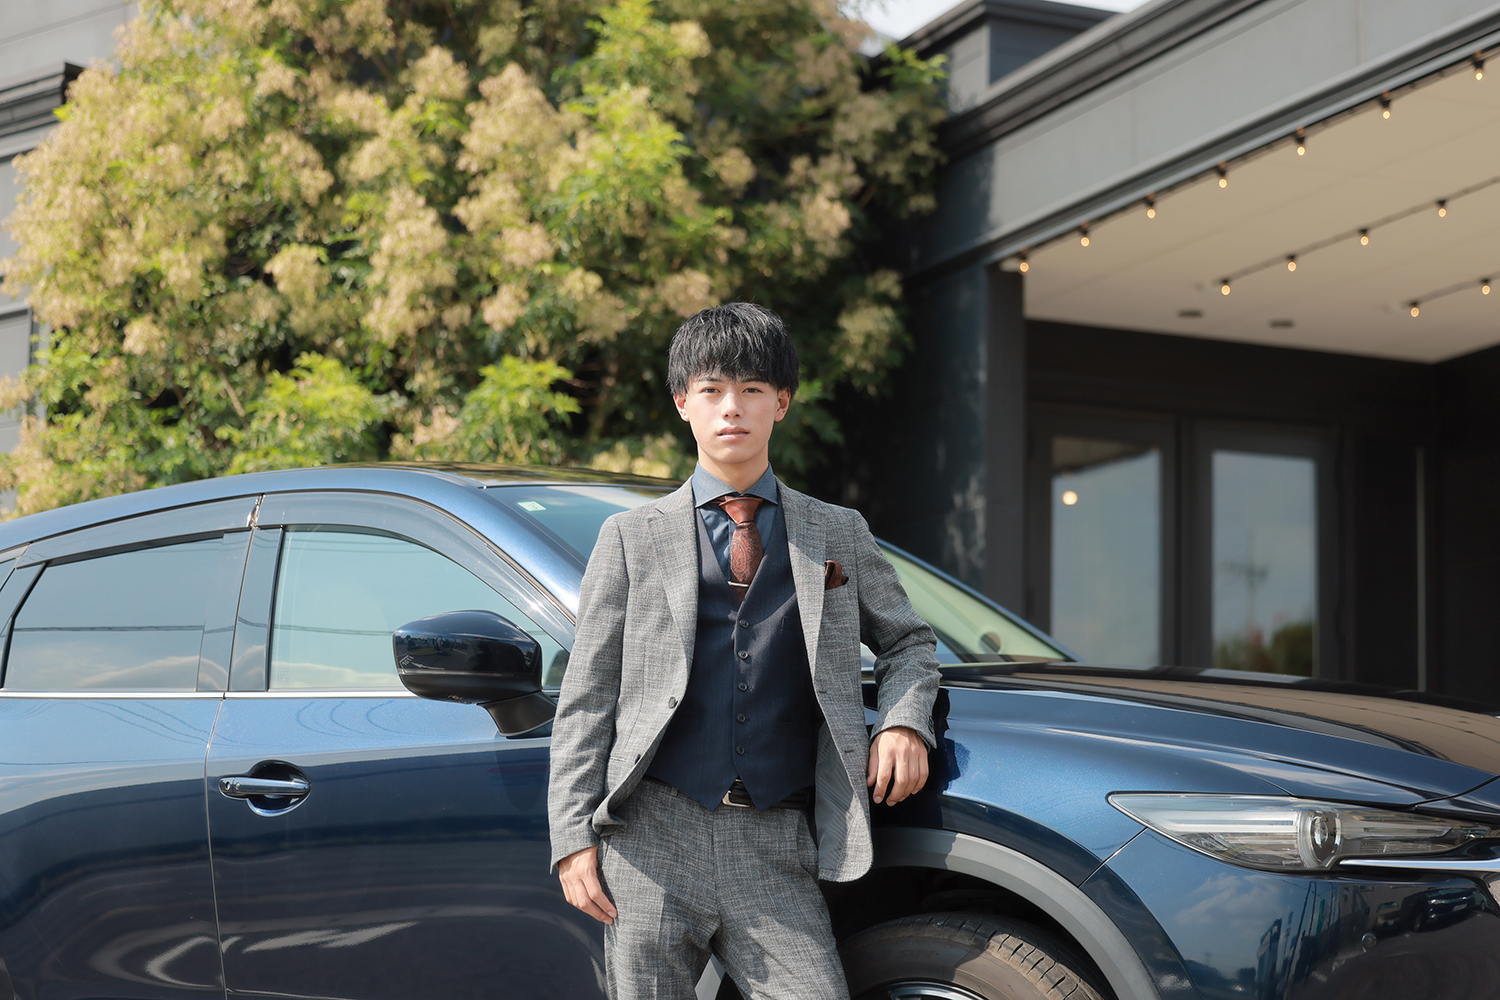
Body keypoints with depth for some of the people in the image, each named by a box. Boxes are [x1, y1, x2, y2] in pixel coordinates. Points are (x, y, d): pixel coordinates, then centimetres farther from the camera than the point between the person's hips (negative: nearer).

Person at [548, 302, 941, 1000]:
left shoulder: (839, 536, 15)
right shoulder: (631, 538, 10)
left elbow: (908, 641, 27)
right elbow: (586, 698, 8)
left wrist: (904, 721, 4)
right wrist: (574, 838, -2)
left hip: (776, 853, 1)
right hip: (652, 838, -1)